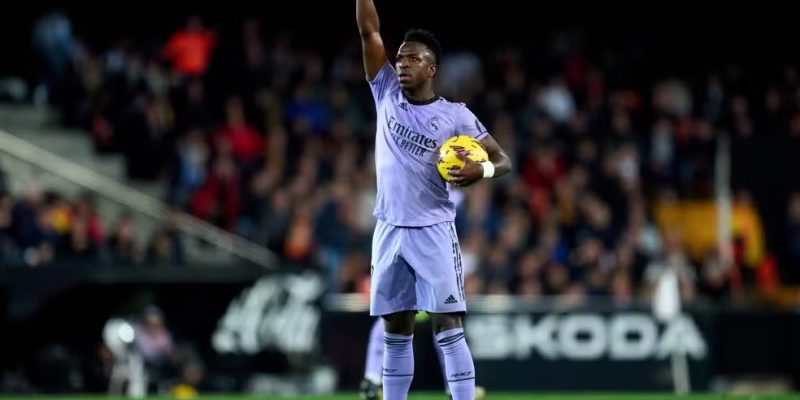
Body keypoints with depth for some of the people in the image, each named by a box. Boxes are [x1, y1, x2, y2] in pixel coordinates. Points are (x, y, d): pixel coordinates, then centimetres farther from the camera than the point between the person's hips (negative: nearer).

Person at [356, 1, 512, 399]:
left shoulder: (455, 115, -3)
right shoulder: (387, 95, 5)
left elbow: (503, 159, -3)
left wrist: (482, 169, -25)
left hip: (433, 232, -4)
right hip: (389, 230, 4)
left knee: (447, 326, -9)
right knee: (395, 329, 6)